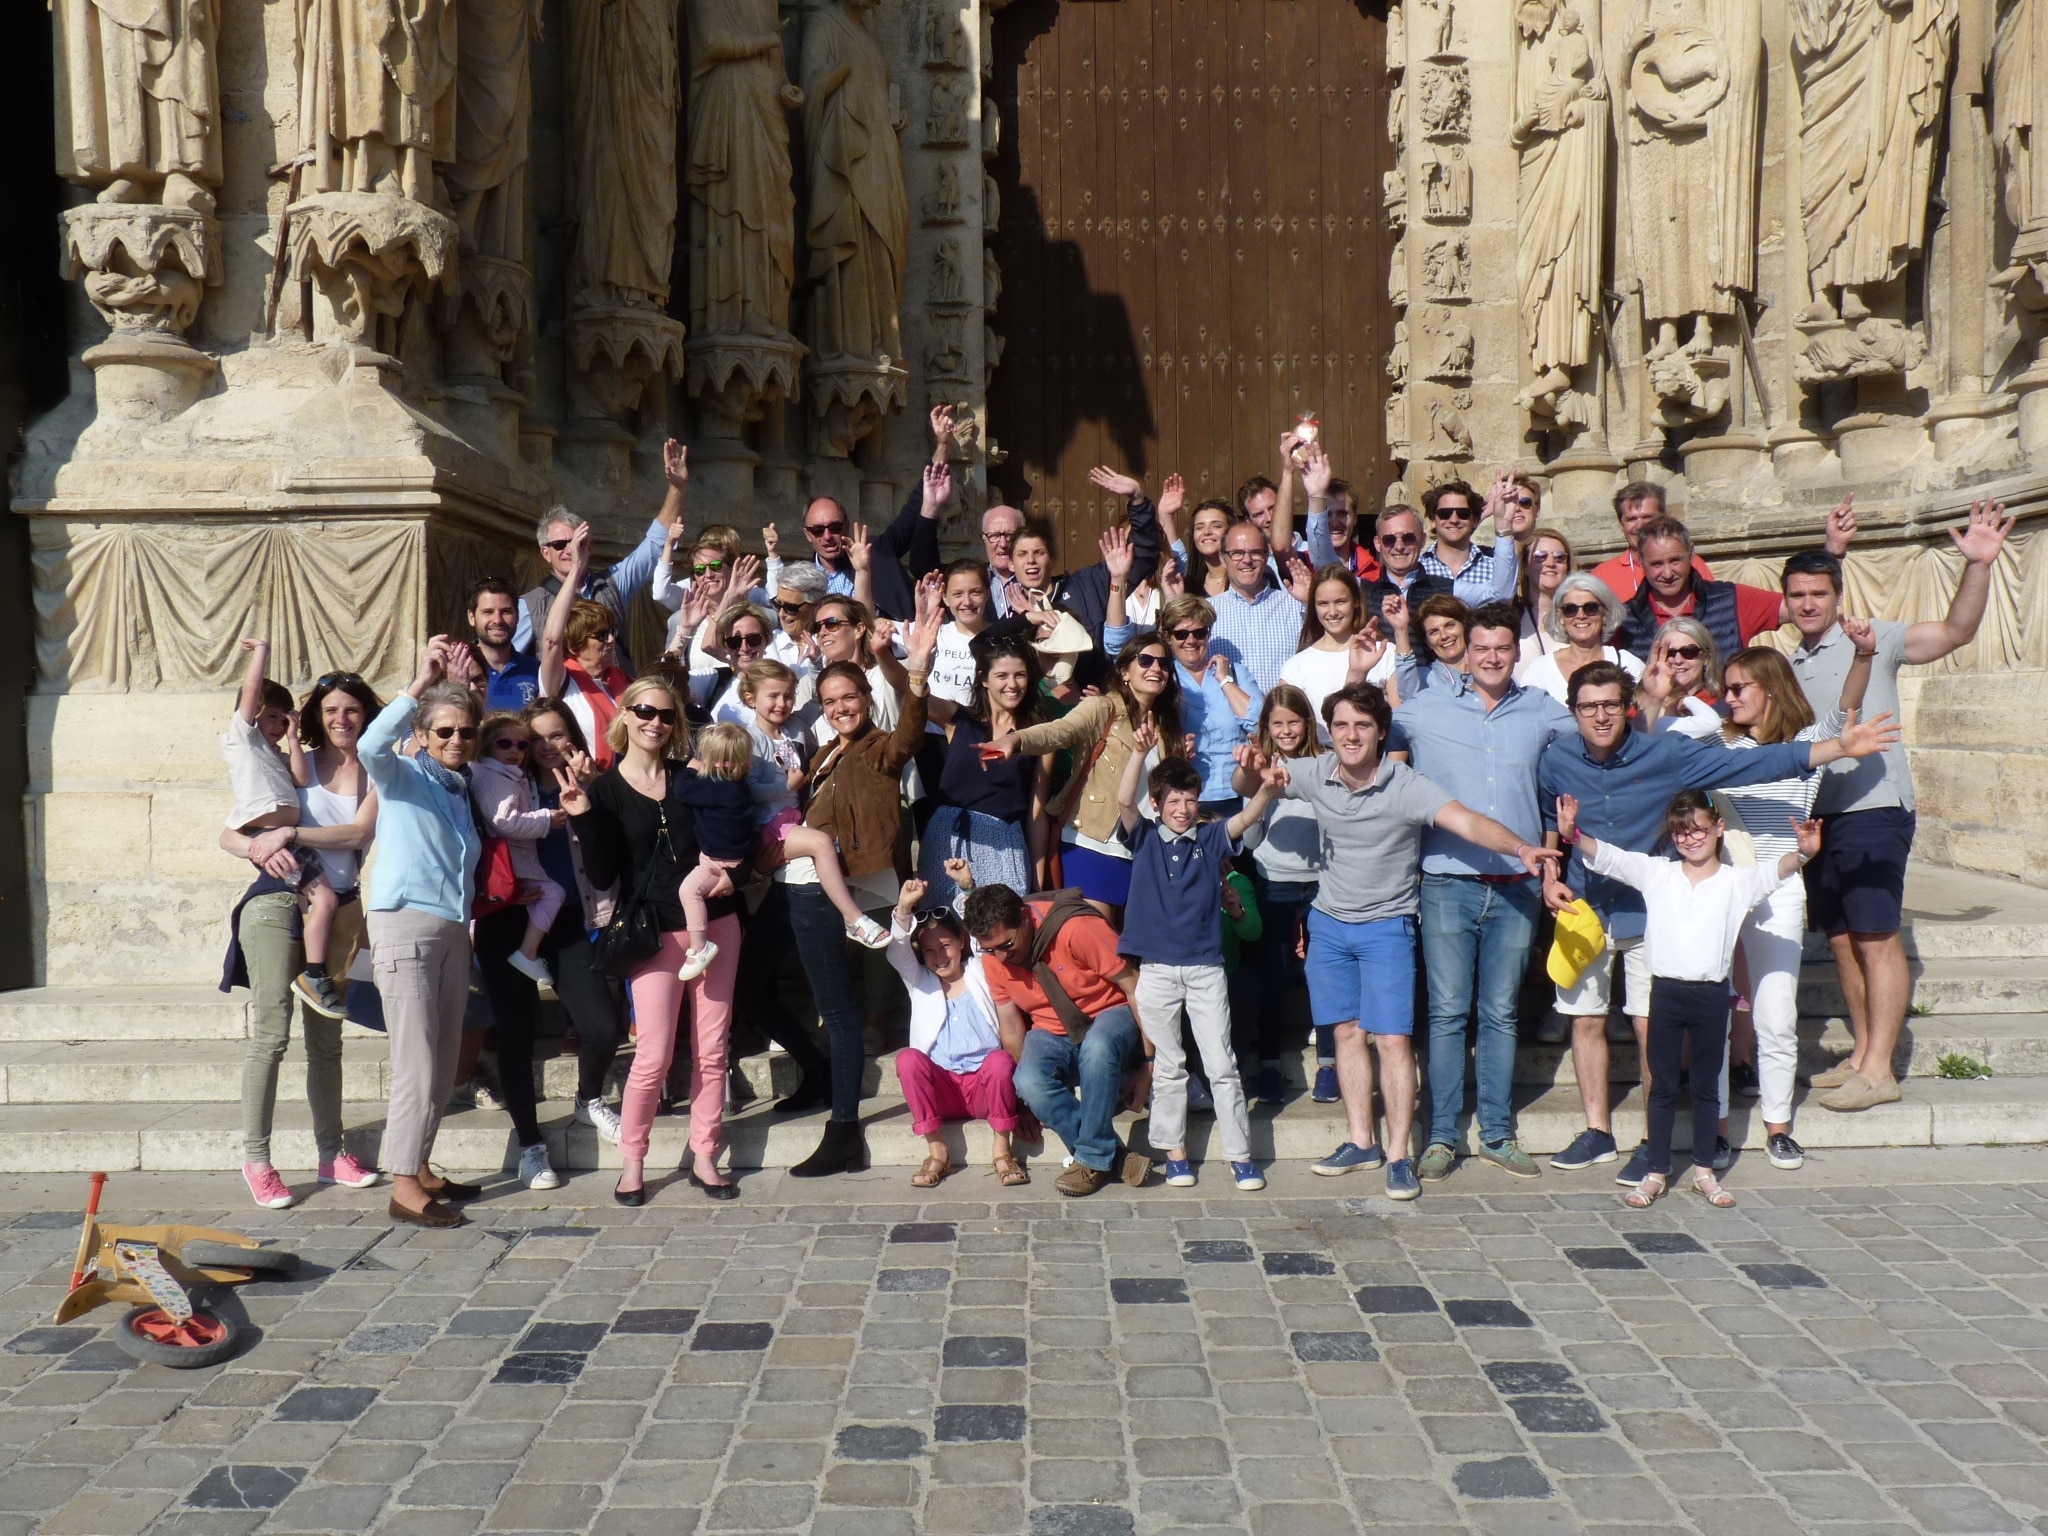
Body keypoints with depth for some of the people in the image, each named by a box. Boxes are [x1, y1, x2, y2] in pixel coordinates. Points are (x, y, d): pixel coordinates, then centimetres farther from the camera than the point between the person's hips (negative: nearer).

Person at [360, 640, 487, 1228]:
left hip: (454, 930, 7)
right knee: (417, 1064, -9)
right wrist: (421, 683, -30)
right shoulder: (403, 776, -2)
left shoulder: (461, 791, 19)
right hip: (405, 923, -7)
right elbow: (371, 745, -25)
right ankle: (404, 1187, -3)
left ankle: (420, 1168, 20)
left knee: (443, 1064, 9)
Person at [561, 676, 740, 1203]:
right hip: (656, 932, -3)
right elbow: (602, 875, -6)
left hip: (715, 923, 3)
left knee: (712, 1050, 5)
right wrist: (583, 818, -18)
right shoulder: (604, 788, -1)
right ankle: (632, 1161, 11)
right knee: (653, 1055, -6)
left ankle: (703, 1156, 17)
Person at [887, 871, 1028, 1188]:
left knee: (1000, 1060, -33)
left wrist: (967, 887, -19)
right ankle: (936, 1150, -22)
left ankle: (1002, 1150, -20)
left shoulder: (979, 971, 10)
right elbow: (897, 951, -7)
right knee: (907, 1058, -27)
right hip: (942, 1089, 1)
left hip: (985, 1085, -1)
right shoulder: (920, 981, 13)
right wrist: (904, 909, -26)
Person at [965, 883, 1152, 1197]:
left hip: (1110, 1016, -4)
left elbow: (1136, 988, -19)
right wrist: (1034, 1092, 2)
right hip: (1051, 1033, 4)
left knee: (1097, 1046, -40)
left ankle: (1092, 1160, -26)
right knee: (1029, 1083, -30)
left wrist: (1151, 1063, -19)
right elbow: (1011, 1029, 4)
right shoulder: (993, 958, -6)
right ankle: (1116, 1158, -23)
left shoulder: (1076, 929, -24)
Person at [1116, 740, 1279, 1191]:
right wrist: (1140, 751, -25)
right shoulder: (1145, 838, 4)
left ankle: (1240, 1155, 7)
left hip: (1206, 968, 0)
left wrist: (1268, 786, -29)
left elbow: (1248, 816, -9)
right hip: (1157, 970, 0)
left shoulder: (1210, 838, 6)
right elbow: (1124, 800, -12)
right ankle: (1174, 1152, 18)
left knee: (1221, 1064, 2)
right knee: (1168, 1066, 9)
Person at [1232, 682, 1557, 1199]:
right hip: (1329, 922, 4)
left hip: (1386, 927, -4)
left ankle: (1400, 1155, 0)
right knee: (1348, 1032, 10)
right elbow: (1246, 788, 7)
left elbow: (1465, 821, -34)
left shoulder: (1406, 787, -20)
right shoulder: (1315, 775, -6)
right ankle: (1361, 1142, 20)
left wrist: (1521, 848, -51)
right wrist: (1251, 769, -17)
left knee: (1392, 1038, -8)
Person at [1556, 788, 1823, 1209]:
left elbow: (1775, 871, -12)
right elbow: (1608, 858, -2)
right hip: (1665, 991, 0)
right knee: (1662, 1086, 7)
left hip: (1711, 995, 0)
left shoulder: (1738, 880, 3)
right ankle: (1656, 1172, 15)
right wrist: (1572, 834, -19)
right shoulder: (1656, 873, 5)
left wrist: (1803, 854, -33)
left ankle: (1704, 1171, 22)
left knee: (1706, 1087, 11)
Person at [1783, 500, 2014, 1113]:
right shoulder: (1786, 666, 14)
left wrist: (1977, 565, -26)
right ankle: (1863, 1053, 20)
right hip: (1816, 817, 6)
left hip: (1873, 812, -6)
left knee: (1877, 939, -6)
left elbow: (1956, 631, -12)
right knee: (1843, 941, 11)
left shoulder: (1874, 640, -1)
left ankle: (1878, 1070, -4)